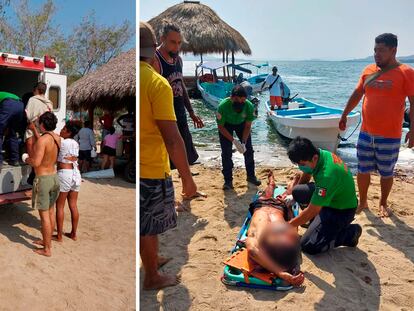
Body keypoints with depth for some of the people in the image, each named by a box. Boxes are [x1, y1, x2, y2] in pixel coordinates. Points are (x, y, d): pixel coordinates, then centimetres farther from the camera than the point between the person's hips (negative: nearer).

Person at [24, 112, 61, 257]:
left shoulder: (42, 139, -20)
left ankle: (47, 249, 9)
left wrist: (26, 159, -4)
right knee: (50, 212, 18)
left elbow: (36, 162, -26)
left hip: (43, 179, -8)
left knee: (44, 215, 0)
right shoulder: (57, 138, 4)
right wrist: (34, 130, 33)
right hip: (54, 177, 8)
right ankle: (47, 240, 33)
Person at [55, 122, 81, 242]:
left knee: (59, 206, 4)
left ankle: (59, 235, 11)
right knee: (73, 205, 12)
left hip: (64, 174, -7)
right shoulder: (75, 143, 9)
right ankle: (73, 234, 20)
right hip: (76, 174, 7)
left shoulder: (62, 142, -11)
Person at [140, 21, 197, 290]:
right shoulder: (157, 83, -20)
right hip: (151, 169, -6)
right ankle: (152, 277, 31)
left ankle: (152, 259, 47)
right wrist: (187, 177, -13)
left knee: (146, 224, 25)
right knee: (149, 226, 12)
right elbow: (172, 139, -22)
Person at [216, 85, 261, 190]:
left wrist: (243, 142, -28)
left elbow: (248, 126, -17)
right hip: (226, 125, -2)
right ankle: (228, 180, 0)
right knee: (226, 152, -11)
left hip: (241, 124, 2)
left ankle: (251, 176, 19)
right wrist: (234, 140, -31)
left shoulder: (249, 106, -32)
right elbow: (221, 127, -25)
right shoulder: (223, 106, -38)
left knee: (248, 150, 1)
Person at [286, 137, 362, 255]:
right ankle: (317, 221, 13)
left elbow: (311, 211, -29)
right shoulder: (318, 154, -12)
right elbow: (304, 178, 8)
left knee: (308, 246, -13)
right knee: (297, 191, -3)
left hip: (342, 210, -8)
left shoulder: (327, 176, -37)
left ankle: (350, 233, 2)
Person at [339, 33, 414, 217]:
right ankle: (362, 202, 28)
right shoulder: (368, 70, 6)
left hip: (390, 135, -4)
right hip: (366, 132, 4)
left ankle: (383, 204, 30)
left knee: (386, 172, 10)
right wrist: (344, 115, 16)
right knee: (363, 170, 11)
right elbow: (357, 95, 14)